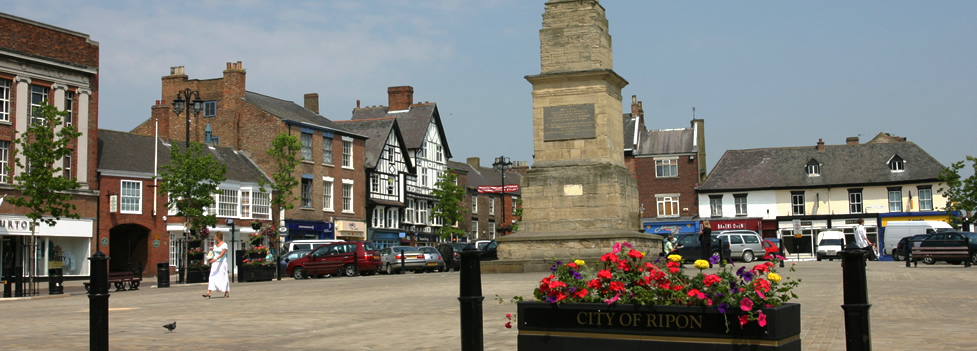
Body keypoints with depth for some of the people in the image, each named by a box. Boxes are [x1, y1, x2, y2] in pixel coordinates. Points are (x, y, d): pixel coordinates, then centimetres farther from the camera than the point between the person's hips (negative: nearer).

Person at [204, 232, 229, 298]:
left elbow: (222, 254, -24)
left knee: (223, 277, 1)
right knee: (212, 277, -4)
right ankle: (208, 293, -11)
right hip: (215, 263, 6)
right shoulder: (215, 243, 11)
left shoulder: (224, 244, -11)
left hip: (222, 262, -6)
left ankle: (227, 292, 15)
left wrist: (215, 259, -37)